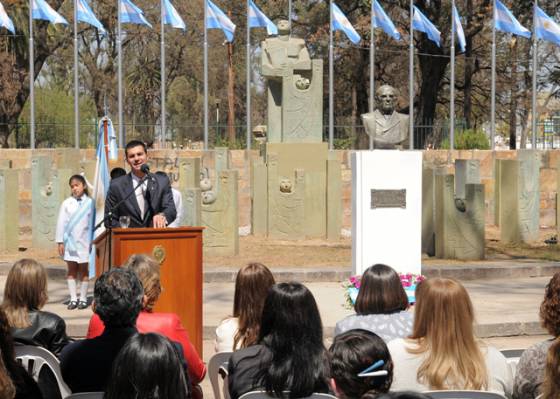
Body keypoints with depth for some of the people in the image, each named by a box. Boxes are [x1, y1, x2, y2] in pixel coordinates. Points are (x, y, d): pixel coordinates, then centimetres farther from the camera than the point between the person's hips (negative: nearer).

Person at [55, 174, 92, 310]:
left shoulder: (89, 202, -1)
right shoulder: (66, 203, 1)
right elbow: (61, 223, 3)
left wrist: (93, 241, -5)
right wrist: (60, 241, 0)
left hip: (84, 241, -1)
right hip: (69, 241, 1)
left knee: (83, 269, 5)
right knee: (71, 269, 7)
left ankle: (83, 298, 11)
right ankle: (73, 298, 11)